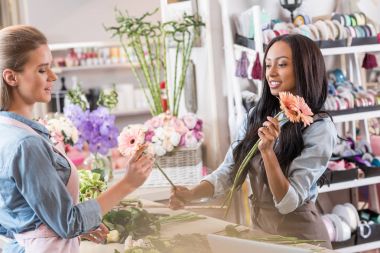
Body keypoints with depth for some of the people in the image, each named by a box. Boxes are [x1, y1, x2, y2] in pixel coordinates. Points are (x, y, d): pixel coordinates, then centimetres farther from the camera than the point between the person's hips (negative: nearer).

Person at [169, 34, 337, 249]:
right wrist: (191, 194, -20)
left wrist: (267, 151, -30)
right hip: (259, 228, 5)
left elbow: (288, 202, -19)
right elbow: (227, 171, -4)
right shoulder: (257, 116, 1)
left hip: (299, 236, -5)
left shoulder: (320, 128, -16)